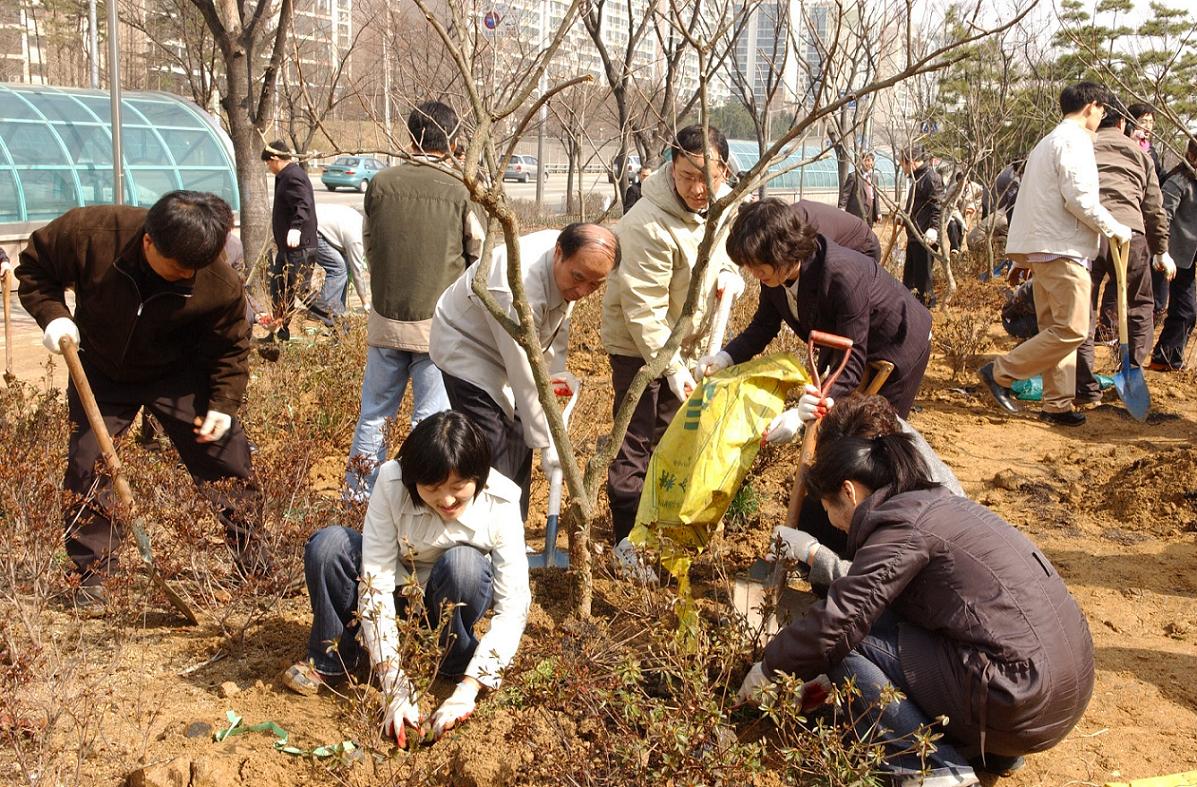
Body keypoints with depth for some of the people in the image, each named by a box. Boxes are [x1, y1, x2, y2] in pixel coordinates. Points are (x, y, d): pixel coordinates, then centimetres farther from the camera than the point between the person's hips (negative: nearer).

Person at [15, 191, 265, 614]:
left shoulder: (220, 284, -27)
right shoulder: (90, 232, -28)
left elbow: (230, 347, -9)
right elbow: (34, 267, -8)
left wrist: (223, 403, -18)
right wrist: (52, 314, -24)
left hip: (178, 375, 0)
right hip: (100, 375, 1)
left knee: (225, 456, -3)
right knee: (85, 465, -4)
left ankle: (253, 559, 16)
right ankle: (92, 576, 13)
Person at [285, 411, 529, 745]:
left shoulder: (499, 503, -29)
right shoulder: (393, 483, -29)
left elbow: (513, 607, -29)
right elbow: (375, 583, -29)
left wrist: (467, 689, -37)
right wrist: (396, 688, -34)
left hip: (457, 595, -1)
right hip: (399, 585, 1)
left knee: (463, 562, -35)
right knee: (327, 545, -26)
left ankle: (457, 666, -8)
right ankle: (330, 660, -3)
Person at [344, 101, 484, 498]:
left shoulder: (380, 183, -4)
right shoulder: (461, 192, -11)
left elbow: (369, 247, 8)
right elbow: (479, 257, -2)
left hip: (385, 319, 3)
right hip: (440, 323, -3)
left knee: (374, 413, 16)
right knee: (431, 421, 7)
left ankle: (358, 496, 26)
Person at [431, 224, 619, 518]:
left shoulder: (570, 263, -16)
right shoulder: (519, 290, -41)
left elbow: (559, 321, 6)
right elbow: (525, 382, -35)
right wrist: (547, 445, -28)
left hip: (508, 349, 8)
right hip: (467, 349, -8)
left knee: (518, 446, 11)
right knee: (493, 459, -14)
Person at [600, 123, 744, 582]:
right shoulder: (650, 224, -30)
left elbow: (729, 256, 12)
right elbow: (643, 310, -27)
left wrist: (729, 277, -12)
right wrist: (672, 367, -27)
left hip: (686, 341, 7)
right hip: (638, 344, -7)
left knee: (672, 436, 17)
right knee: (636, 442, -1)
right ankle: (627, 541, 8)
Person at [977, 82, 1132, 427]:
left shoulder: (1047, 143, 23)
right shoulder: (1074, 140, -8)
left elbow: (1032, 200, 23)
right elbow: (1079, 199, -19)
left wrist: (1021, 260, 24)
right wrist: (1116, 230, -6)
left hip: (1041, 249, 10)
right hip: (1062, 250, -10)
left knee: (1056, 328, 10)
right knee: (1072, 329, -11)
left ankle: (1057, 404, 10)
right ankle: (1000, 372, -10)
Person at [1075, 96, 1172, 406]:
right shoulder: (1138, 152, 15)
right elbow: (1154, 208, 15)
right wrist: (1162, 251, 23)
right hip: (1128, 234, 0)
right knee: (1139, 307, 17)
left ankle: (1086, 388, 6)